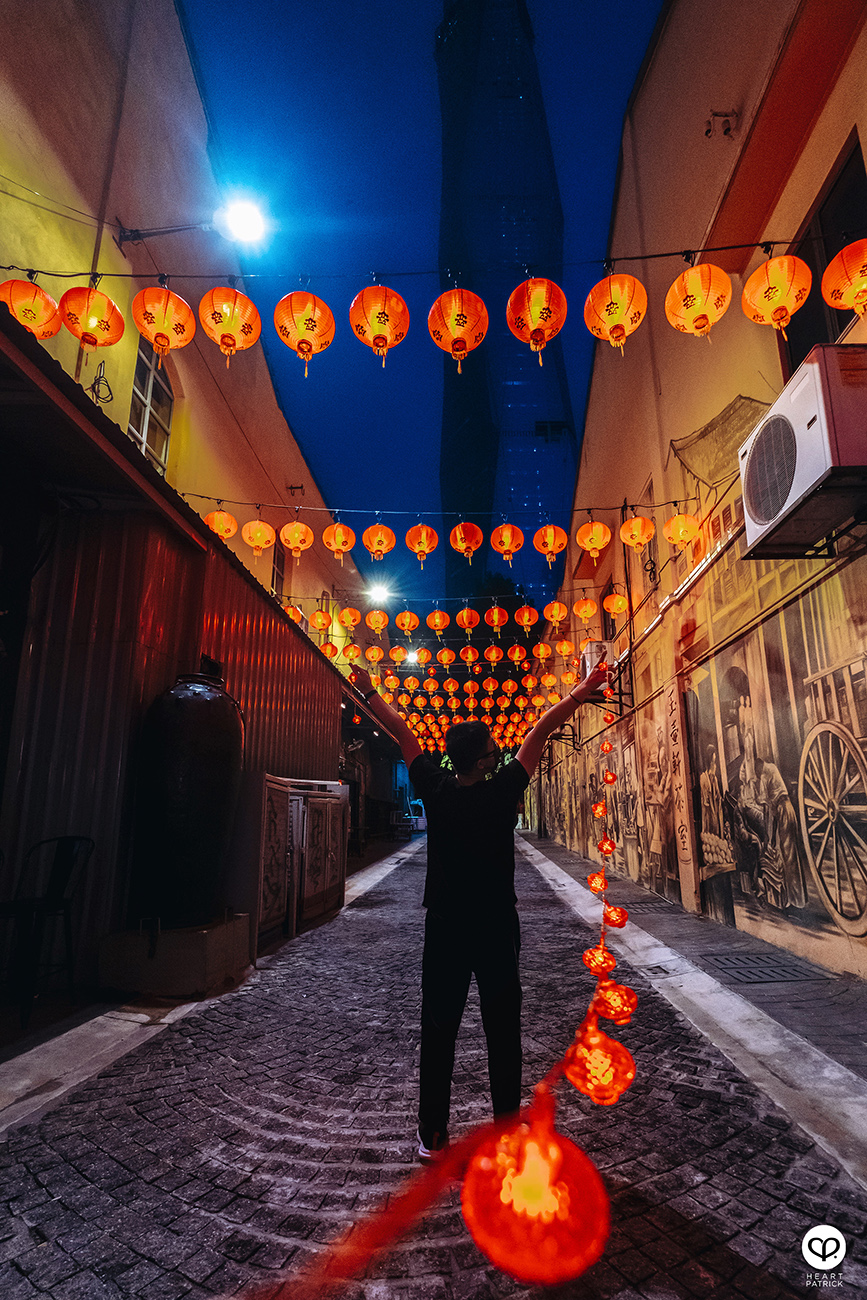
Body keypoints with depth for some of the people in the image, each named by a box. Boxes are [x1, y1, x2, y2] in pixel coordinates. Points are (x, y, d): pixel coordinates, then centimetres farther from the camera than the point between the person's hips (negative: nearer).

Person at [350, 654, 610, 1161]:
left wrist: (369, 692, 11)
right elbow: (541, 730, -9)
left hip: (445, 930, 2)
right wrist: (584, 691, -2)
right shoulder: (502, 792, -17)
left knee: (439, 1033, 12)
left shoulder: (436, 790, -12)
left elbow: (403, 734, 0)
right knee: (503, 1033, 13)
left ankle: (434, 1136, 22)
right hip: (497, 931, -2)